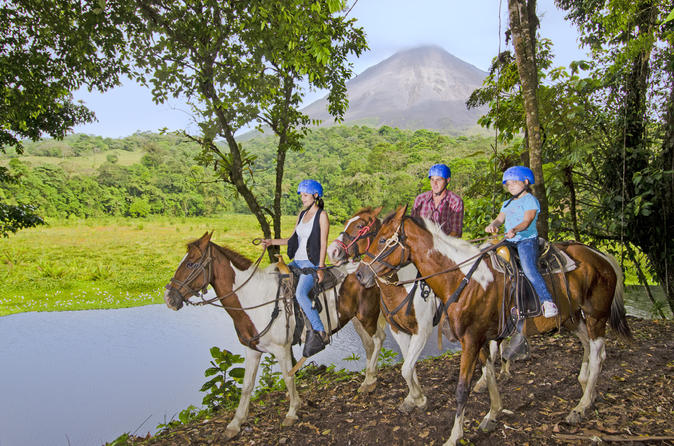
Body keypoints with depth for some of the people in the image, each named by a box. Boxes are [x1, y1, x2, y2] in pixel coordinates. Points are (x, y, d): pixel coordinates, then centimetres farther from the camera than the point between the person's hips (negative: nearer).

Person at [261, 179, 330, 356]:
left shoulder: (322, 215, -5)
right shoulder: (302, 214, 17)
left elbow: (323, 243, -11)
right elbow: (293, 239, 21)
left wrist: (320, 267, -19)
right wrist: (272, 241, 10)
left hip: (312, 263, -8)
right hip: (297, 262, 8)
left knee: (300, 294, -29)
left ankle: (319, 332, -24)